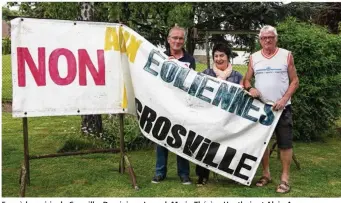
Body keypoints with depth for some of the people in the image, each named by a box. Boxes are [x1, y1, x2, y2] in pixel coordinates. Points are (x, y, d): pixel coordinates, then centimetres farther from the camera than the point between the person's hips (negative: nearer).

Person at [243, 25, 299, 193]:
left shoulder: (286, 55, 0)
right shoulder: (254, 57, 6)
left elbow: (294, 81, 0)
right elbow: (246, 80, 10)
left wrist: (284, 99, -13)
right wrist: (250, 88, -13)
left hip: (282, 107, -3)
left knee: (285, 143, -2)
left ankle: (285, 178, 8)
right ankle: (266, 174, 24)